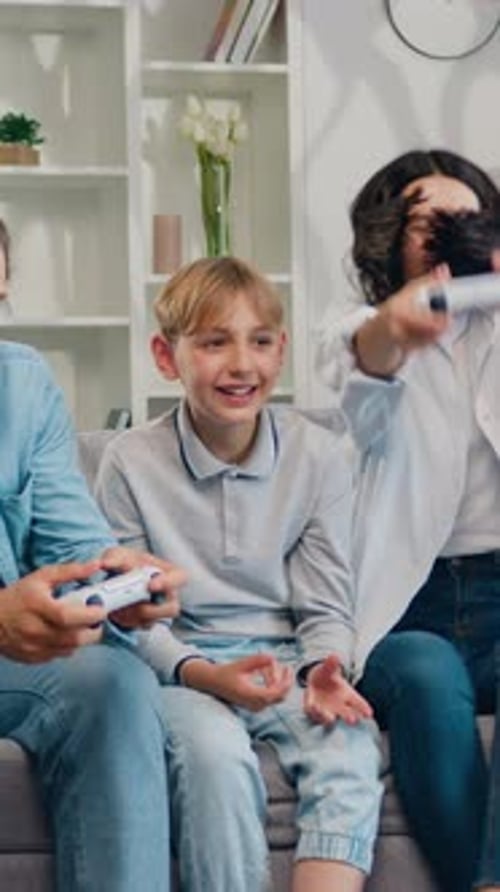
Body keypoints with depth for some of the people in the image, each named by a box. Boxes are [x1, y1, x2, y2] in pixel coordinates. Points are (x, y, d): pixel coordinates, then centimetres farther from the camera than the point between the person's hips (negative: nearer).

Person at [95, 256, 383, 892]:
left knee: (348, 741, -28)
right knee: (213, 750, -33)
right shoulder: (130, 463, -2)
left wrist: (323, 671, -16)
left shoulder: (317, 456, 3)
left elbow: (326, 608, 5)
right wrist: (204, 673, -18)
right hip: (181, 667, -1)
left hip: (288, 660, 2)